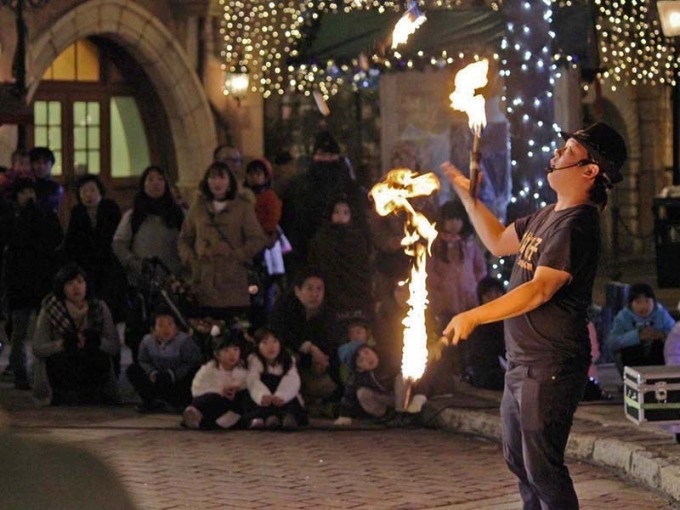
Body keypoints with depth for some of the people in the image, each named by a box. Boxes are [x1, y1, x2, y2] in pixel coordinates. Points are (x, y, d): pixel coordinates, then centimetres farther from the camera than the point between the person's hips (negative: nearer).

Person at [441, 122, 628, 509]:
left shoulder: (576, 225, -19)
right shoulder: (548, 216, 13)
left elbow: (540, 290, -27)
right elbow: (499, 242, 27)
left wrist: (474, 316, -28)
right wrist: (468, 196, 19)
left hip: (550, 368, -11)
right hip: (522, 363, 11)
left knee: (542, 467, -9)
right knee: (519, 459, 19)